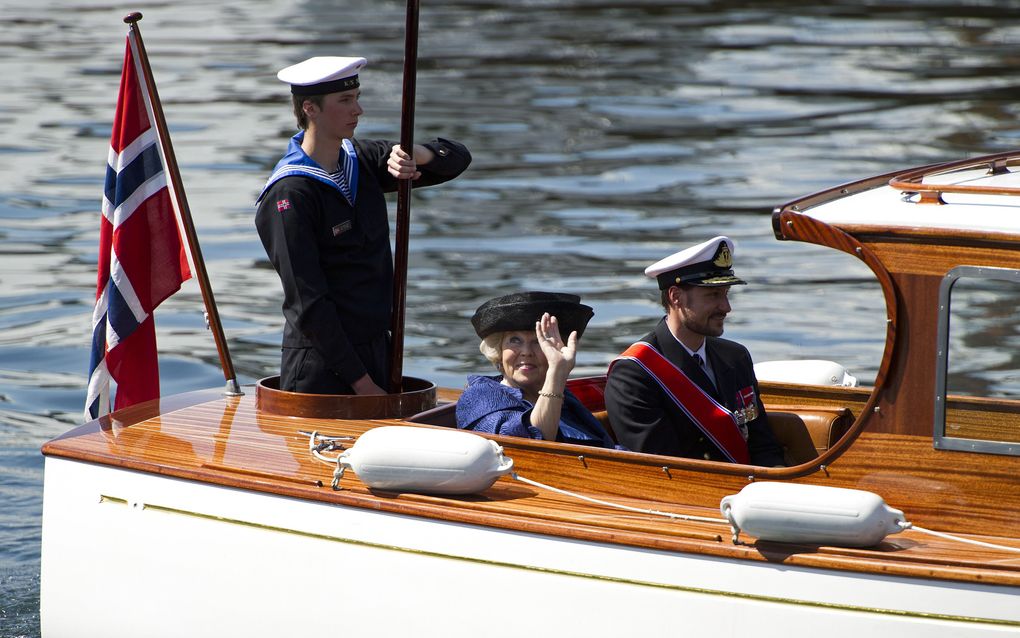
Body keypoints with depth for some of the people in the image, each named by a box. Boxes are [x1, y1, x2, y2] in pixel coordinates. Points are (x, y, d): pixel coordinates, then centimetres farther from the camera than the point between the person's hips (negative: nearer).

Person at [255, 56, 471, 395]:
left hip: (377, 352, 7)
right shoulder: (290, 193, -16)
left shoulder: (361, 160, 7)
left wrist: (416, 154, -12)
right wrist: (361, 381, -18)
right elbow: (308, 303, -18)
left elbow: (457, 158, 12)